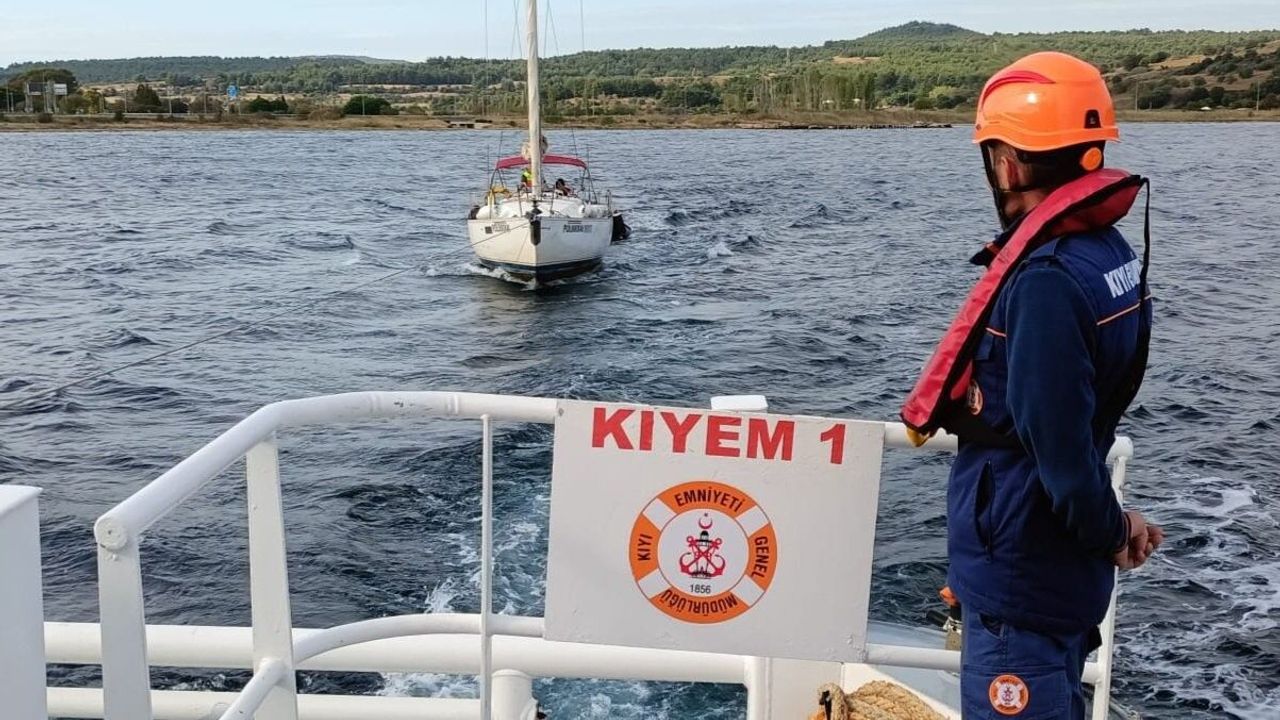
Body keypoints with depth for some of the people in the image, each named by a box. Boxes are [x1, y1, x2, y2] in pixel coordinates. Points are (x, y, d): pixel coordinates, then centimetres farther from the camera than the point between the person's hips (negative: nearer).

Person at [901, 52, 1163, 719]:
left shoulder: (1047, 281, -27)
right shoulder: (1108, 250, 4)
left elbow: (1061, 446, -26)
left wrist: (1108, 530, -9)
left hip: (1022, 569, -9)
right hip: (1060, 564, 9)